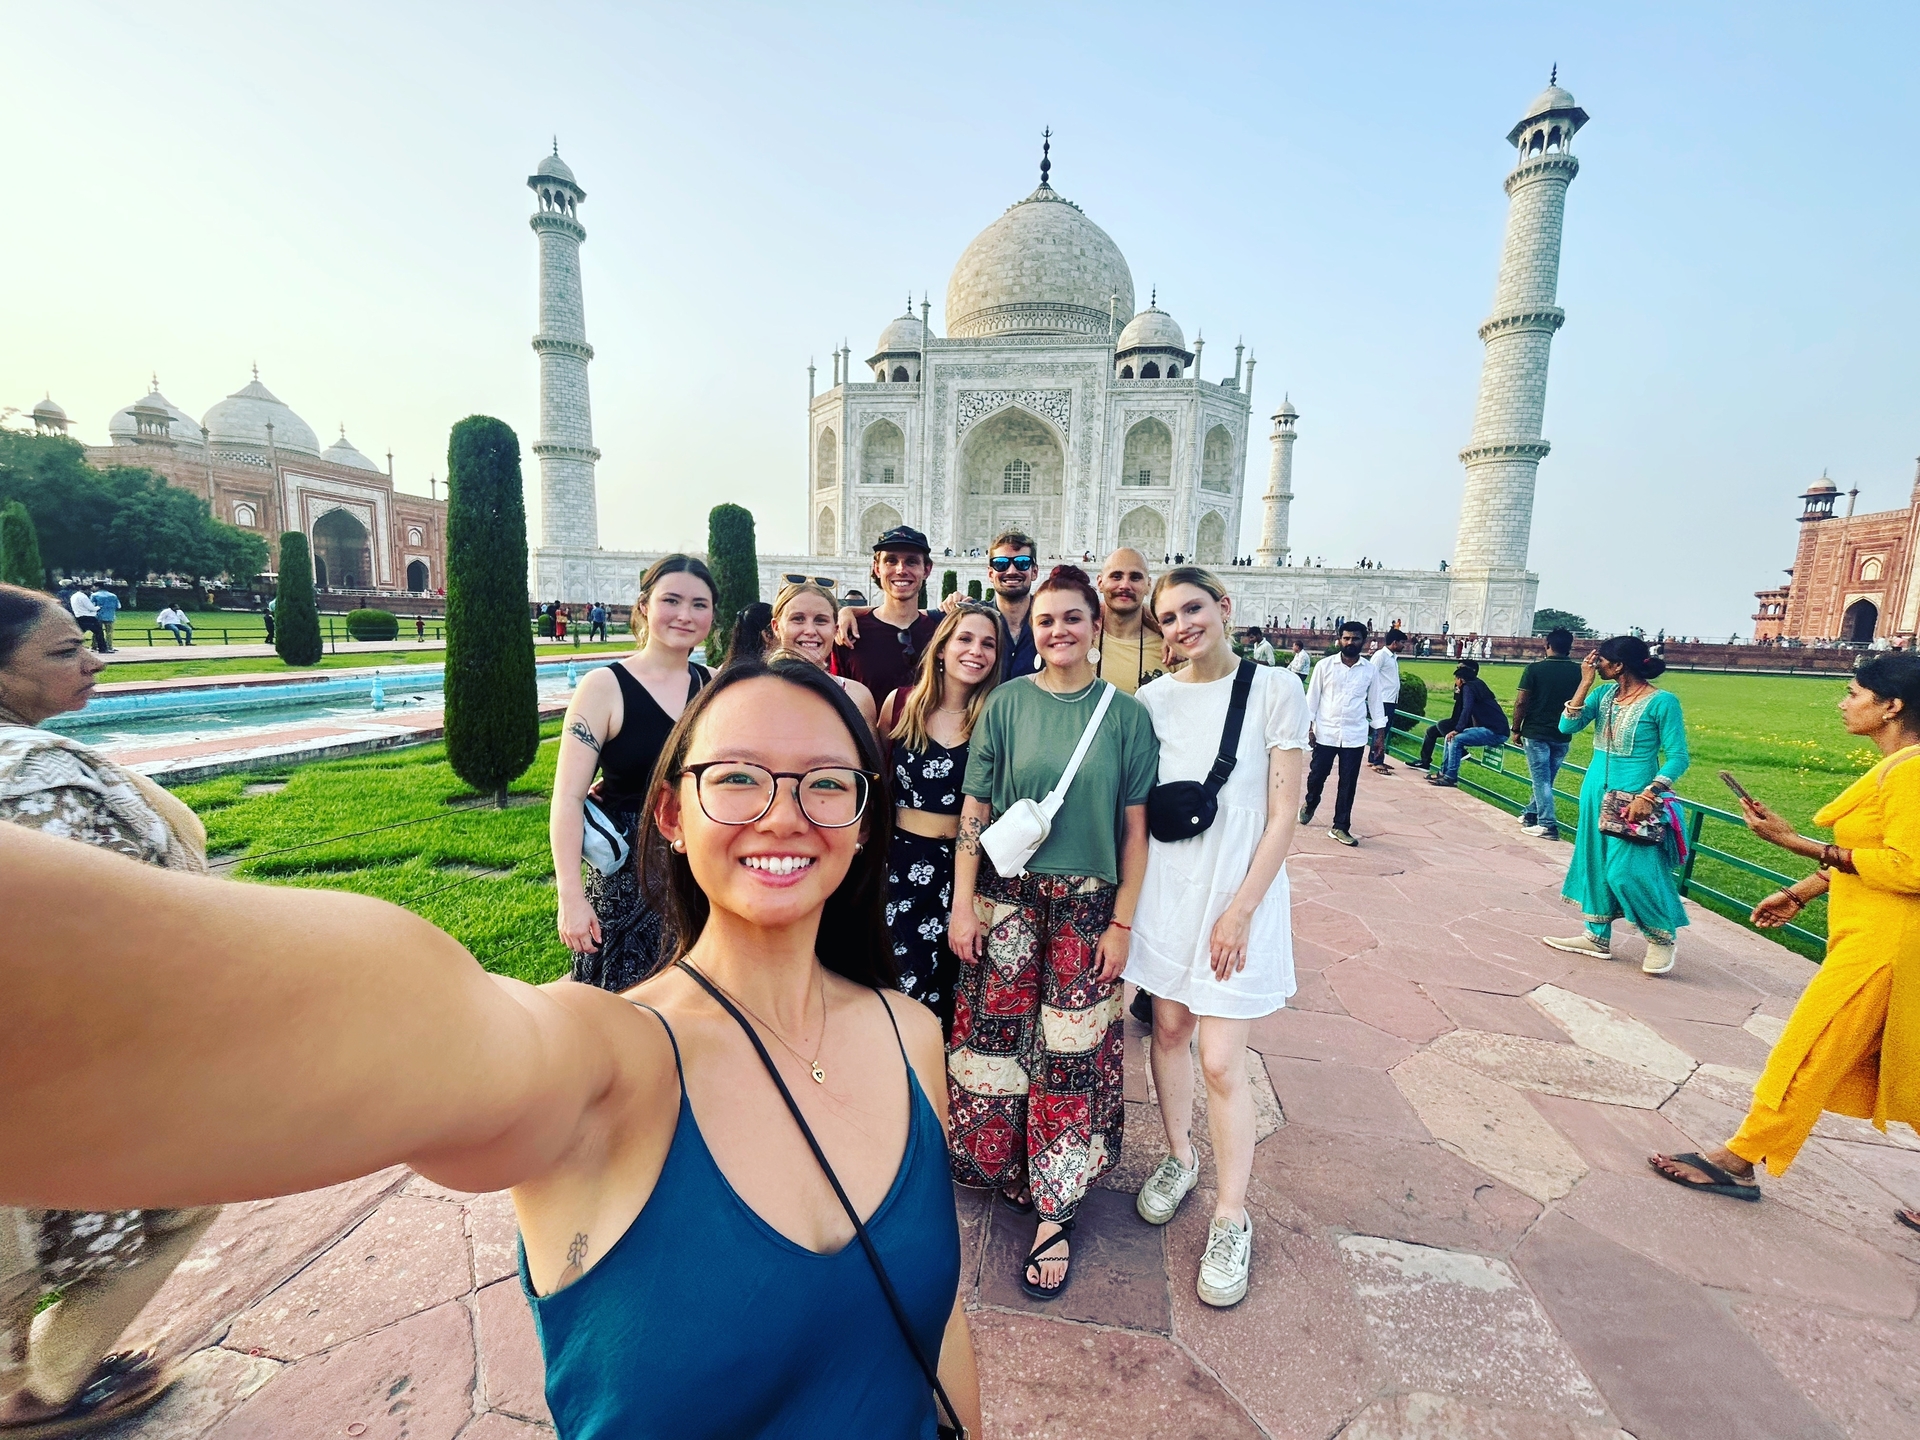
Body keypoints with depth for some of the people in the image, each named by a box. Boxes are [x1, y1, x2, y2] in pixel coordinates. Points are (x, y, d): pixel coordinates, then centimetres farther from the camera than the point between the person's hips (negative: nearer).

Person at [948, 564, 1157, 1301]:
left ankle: (1053, 1214, 23)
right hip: (1007, 900, 1)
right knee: (996, 1040, 10)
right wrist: (962, 902, -4)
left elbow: (1134, 827, 0)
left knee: (1070, 1054, 6)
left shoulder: (1125, 713, -1)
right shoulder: (1007, 703, 0)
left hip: (1087, 907, 0)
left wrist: (1122, 921, -2)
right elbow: (974, 810, 0)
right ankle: (998, 1166, 36)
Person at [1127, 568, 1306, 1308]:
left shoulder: (1275, 690, -8)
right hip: (1163, 889, 4)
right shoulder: (1151, 700, 2)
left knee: (1220, 1062, 0)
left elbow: (1282, 816, -8)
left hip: (1238, 893, -4)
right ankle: (1179, 1158, 40)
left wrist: (1240, 910, -11)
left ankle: (1231, 1219, 22)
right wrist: (1129, 894, 1)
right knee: (1169, 1027, 15)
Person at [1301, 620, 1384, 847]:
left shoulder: (1370, 671, 3)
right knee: (1317, 775, 7)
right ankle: (1310, 804, 38)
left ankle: (1340, 827, 13)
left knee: (1348, 783, 4)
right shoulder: (1325, 665, -2)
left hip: (1355, 736, 1)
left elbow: (1375, 703, 9)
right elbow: (1312, 697, 0)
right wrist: (1308, 726, -5)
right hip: (1325, 732, -1)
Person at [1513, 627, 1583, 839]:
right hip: (1562, 735, 4)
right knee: (1545, 778, 16)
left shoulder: (1535, 669, -11)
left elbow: (1521, 702, -11)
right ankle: (1531, 814, 28)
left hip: (1536, 732, -4)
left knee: (1541, 779, 1)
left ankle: (1547, 825, -1)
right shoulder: (1578, 672, 1)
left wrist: (1516, 729, -1)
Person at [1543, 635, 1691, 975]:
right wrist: (1585, 683, -9)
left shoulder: (1662, 702, -12)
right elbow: (1567, 726, -6)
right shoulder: (1603, 693, 4)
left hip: (1634, 798, -6)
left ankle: (1662, 937, 17)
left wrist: (1648, 796, -21)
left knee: (1628, 871, -7)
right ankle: (1597, 937, 23)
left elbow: (1677, 758, -12)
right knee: (1595, 864, 11)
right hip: (1597, 792, 7)